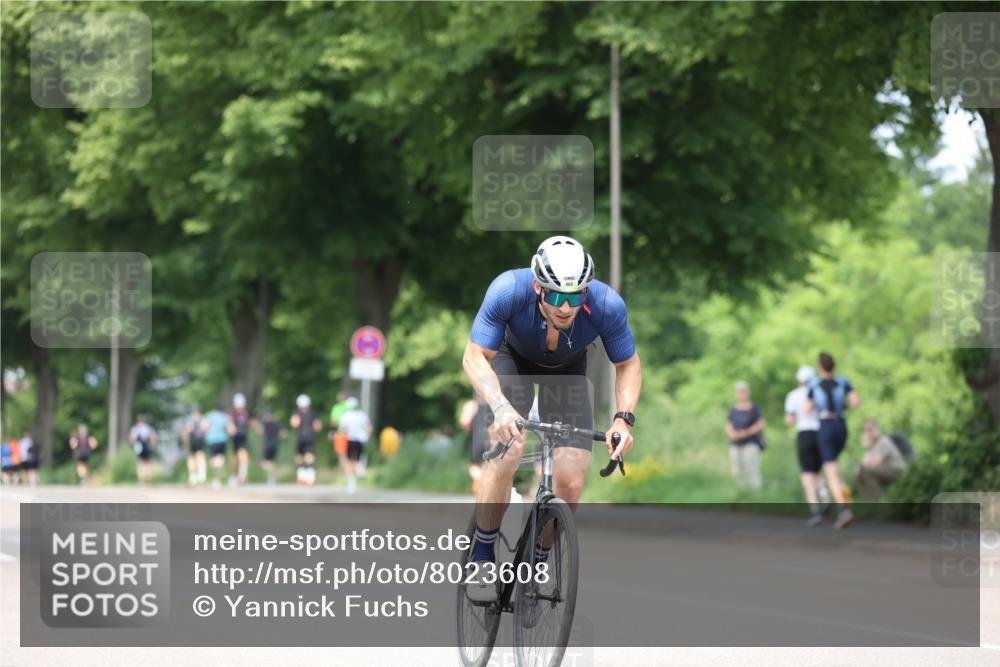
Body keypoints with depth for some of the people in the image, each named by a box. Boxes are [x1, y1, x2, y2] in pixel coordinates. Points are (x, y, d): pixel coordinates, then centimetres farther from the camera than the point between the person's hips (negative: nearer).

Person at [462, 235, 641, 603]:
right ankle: (481, 558, -7)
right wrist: (501, 406, -46)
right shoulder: (509, 290, -39)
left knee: (571, 482, -12)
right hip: (512, 357, -2)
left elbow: (628, 364, -15)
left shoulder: (607, 305, -34)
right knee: (507, 451, -26)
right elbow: (475, 356, -29)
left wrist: (624, 418, -31)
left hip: (567, 369, 2)